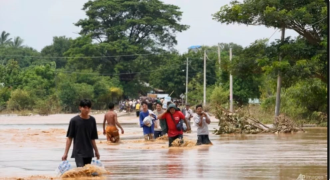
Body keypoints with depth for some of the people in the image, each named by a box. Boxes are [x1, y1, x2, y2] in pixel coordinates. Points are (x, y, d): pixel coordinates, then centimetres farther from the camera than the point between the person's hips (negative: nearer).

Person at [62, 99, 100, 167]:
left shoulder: (92, 120, 4)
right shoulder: (74, 120, -6)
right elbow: (69, 138, -4)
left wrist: (96, 151, 16)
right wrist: (65, 153, -7)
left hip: (88, 152, 4)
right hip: (78, 152, -4)